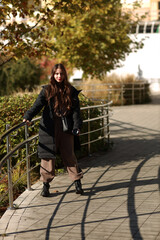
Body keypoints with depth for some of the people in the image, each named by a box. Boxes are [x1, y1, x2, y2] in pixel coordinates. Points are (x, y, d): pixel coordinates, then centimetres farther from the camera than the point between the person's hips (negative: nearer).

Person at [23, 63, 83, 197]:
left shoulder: (71, 91, 8)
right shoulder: (47, 90, 5)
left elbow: (76, 110, 5)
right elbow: (38, 105, -8)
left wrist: (77, 126, -7)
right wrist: (28, 117, -24)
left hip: (66, 129, 0)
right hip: (49, 128, 0)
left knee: (69, 155, 2)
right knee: (48, 155, 0)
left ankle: (77, 183, 12)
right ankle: (46, 184, 10)